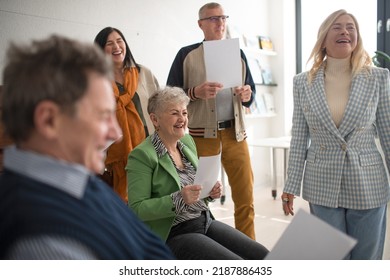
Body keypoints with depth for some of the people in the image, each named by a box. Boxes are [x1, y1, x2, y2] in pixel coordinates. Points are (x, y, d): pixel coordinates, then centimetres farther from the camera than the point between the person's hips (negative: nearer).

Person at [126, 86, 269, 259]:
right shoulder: (141, 155, -13)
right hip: (174, 234, -7)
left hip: (207, 221, 7)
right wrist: (179, 199, -27)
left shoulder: (187, 141, 9)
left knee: (262, 255, -4)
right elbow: (137, 209, -16)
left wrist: (211, 191, -3)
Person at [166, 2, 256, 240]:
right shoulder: (186, 55, 3)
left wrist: (247, 95, -6)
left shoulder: (238, 54, 14)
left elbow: (251, 92, 17)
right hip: (202, 134, -3)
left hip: (235, 133, 3)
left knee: (245, 197, 4)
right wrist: (196, 92, -18)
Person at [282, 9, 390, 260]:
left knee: (367, 260, 13)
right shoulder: (303, 82, -1)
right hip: (322, 187, 0)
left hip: (367, 185, 0)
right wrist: (291, 186, 1)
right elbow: (299, 139, 2)